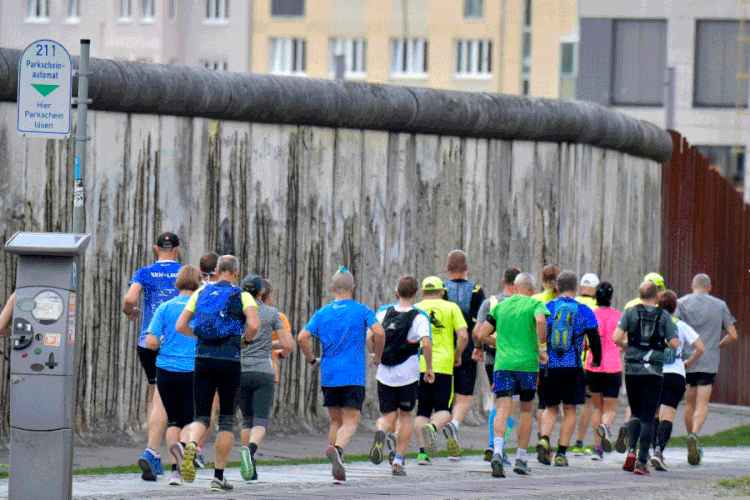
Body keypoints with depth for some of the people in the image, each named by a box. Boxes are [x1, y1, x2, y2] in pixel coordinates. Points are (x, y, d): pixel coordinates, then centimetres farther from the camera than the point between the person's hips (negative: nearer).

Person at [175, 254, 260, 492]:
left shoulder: (201, 293, 10)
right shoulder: (242, 296, 1)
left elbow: (180, 326, 6)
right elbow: (254, 325, -15)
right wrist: (246, 339, 6)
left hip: (203, 358, 2)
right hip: (229, 361, -2)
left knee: (202, 417, 5)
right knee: (226, 419, 11)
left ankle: (190, 445, -31)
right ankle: (218, 477, 10)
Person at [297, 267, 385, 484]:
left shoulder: (322, 313, 8)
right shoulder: (362, 311, 2)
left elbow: (302, 338, -3)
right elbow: (379, 332, -14)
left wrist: (312, 360, 11)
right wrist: (377, 356, 3)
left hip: (328, 376, 3)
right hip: (354, 376, -3)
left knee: (336, 421, 15)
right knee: (350, 422, -6)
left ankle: (338, 471, 11)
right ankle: (337, 449, -37)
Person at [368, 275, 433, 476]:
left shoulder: (383, 314, 5)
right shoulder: (419, 318, -5)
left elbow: (369, 338, -3)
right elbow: (426, 343, -19)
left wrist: (376, 358, 13)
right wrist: (429, 369, -6)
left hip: (384, 374, 2)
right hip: (408, 374, -2)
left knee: (388, 417, 9)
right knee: (406, 416, 15)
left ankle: (381, 431, -28)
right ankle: (398, 462, 12)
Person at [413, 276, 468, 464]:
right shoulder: (451, 308, 7)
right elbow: (463, 337, -3)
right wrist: (458, 355, 14)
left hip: (419, 365, 2)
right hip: (443, 364, -2)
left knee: (422, 411, 9)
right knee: (443, 410, 2)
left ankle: (423, 451, -2)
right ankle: (433, 427, -31)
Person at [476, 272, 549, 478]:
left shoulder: (500, 306, 14)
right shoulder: (535, 304, 3)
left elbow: (482, 335, 14)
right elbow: (540, 320, -20)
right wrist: (541, 348, -8)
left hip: (502, 364, 2)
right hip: (527, 363, -2)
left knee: (502, 409, -8)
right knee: (526, 410, 15)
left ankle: (497, 452, -32)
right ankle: (521, 459, 19)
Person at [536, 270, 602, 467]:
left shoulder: (546, 308, 4)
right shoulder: (584, 311, 1)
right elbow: (595, 341, 0)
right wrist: (596, 360, 19)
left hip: (548, 367, 2)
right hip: (572, 367, -1)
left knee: (551, 408, 14)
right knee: (569, 410, 7)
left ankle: (544, 439, -12)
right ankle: (561, 453, 0)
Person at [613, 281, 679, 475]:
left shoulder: (630, 312, 1)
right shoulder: (664, 316, 0)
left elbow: (616, 337, -8)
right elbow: (675, 343, -5)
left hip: (632, 369, 1)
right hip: (653, 371, -1)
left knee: (636, 413, 16)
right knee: (648, 417, 1)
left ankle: (632, 451, -4)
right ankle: (642, 461, -6)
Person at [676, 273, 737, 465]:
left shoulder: (682, 303, 3)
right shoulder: (720, 305, 5)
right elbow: (733, 335, 4)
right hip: (709, 362, -1)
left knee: (689, 404, 13)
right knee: (702, 405, -3)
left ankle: (694, 449, 17)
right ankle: (694, 435, -29)